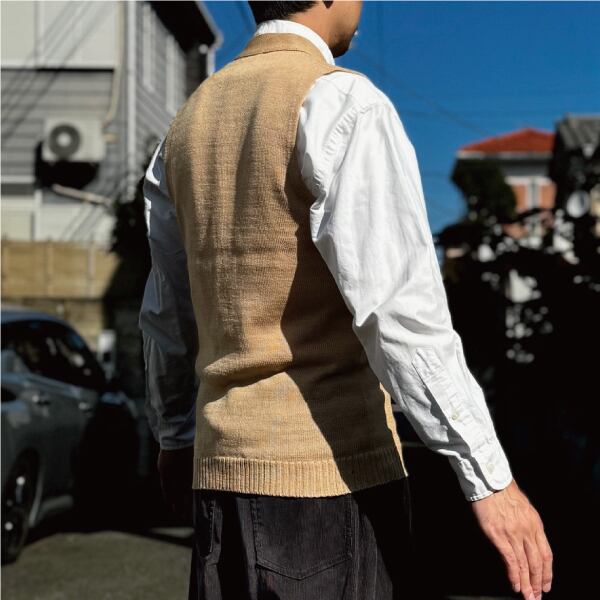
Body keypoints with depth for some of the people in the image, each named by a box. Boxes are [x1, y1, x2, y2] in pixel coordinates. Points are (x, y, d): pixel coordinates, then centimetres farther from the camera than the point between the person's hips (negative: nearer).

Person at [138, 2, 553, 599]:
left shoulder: (189, 124, 11)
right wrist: (490, 479, -19)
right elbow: (398, 304, -21)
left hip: (223, 463, 7)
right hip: (332, 469, -7)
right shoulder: (343, 103, -11)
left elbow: (165, 314, 19)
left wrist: (175, 436, 32)